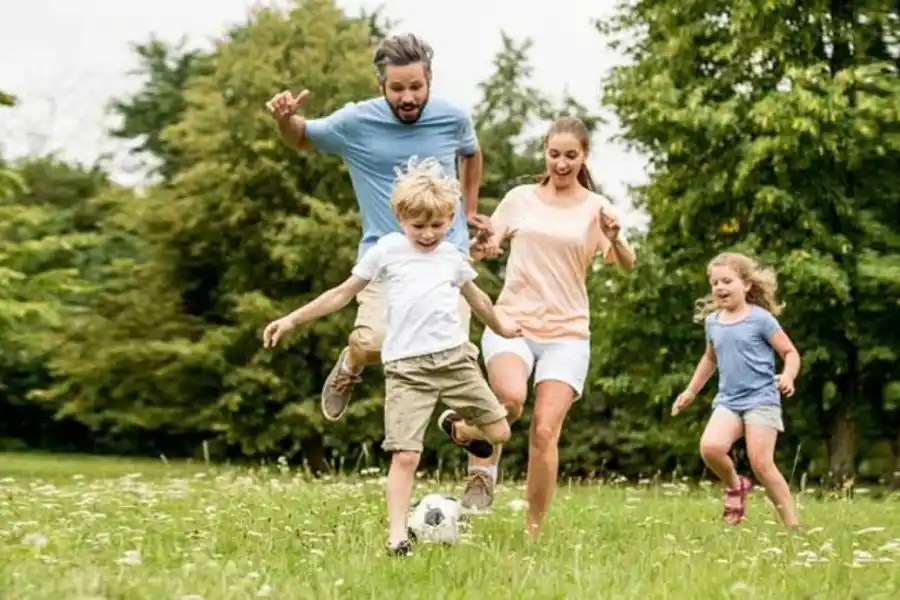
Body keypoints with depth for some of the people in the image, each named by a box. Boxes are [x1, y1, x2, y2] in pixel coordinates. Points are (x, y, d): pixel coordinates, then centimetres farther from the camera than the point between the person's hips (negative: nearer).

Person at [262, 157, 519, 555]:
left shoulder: (452, 257, 14)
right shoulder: (387, 250, 5)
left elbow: (477, 298, 34)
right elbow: (343, 293, 8)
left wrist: (500, 327, 48)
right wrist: (292, 320, 4)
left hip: (455, 355, 4)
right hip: (406, 366, -3)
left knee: (499, 432, 2)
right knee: (405, 455, -12)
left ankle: (457, 429, 35)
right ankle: (397, 536, -6)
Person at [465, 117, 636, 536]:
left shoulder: (595, 207, 4)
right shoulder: (520, 198, 8)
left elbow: (626, 264, -8)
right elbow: (484, 247, 14)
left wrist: (615, 237, -31)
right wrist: (481, 247, -10)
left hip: (567, 333, 0)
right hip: (512, 322, 0)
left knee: (545, 433, -10)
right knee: (511, 397, -31)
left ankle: (533, 530, 3)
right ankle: (483, 468, -7)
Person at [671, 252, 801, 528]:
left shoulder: (760, 319, -6)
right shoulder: (712, 322, 11)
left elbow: (790, 353, -3)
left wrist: (788, 376, -24)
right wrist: (691, 391, 31)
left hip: (761, 399, -5)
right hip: (728, 401, 5)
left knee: (761, 463, -15)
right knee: (710, 447, -22)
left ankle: (792, 523, -3)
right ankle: (735, 486, 8)